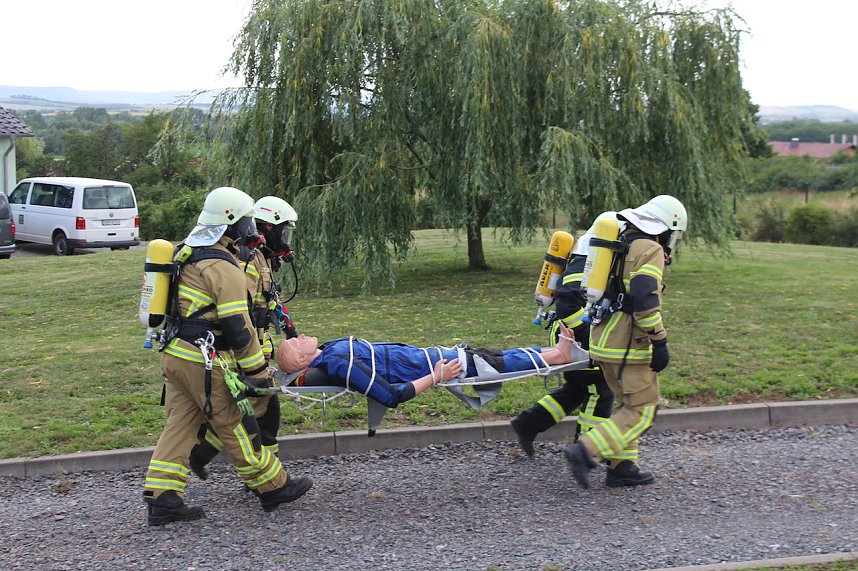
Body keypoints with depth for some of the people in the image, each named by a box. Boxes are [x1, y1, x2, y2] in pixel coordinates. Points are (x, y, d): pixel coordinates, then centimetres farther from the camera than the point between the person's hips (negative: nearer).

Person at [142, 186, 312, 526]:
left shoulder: (191, 254, 14)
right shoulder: (224, 268, -16)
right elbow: (238, 326, -18)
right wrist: (257, 370, -11)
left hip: (175, 354, 9)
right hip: (204, 361, -9)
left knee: (180, 424, 11)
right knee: (236, 426, 2)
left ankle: (162, 499, 11)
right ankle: (273, 487, 16)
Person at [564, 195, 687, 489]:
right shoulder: (651, 250, -10)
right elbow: (645, 299, -22)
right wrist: (660, 343, -17)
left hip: (603, 340, 9)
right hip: (629, 344, -9)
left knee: (628, 403, 19)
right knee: (643, 409, -3)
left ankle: (622, 467, 19)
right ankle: (586, 452, -13)